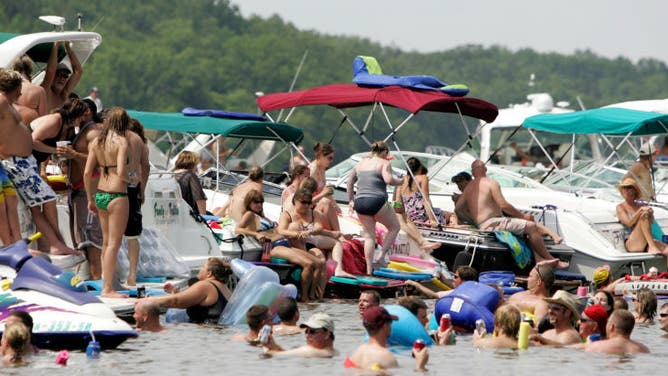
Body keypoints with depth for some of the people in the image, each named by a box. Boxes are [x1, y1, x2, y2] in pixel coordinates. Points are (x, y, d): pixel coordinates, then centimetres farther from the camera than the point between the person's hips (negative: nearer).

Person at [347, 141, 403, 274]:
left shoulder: (360, 164, 18)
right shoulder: (383, 163, 0)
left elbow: (349, 182, 17)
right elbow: (388, 179, -15)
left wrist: (350, 200, 22)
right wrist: (400, 182, 3)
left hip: (360, 202, 6)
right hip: (377, 201, -6)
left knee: (369, 236, 12)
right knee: (394, 227, 15)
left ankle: (369, 269, 6)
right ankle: (381, 256, 2)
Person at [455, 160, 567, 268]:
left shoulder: (469, 187, 16)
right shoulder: (491, 183, -7)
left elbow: (458, 208, 13)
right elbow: (504, 206, -13)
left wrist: (474, 218, 20)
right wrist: (522, 215, -3)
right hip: (492, 223, -9)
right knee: (531, 226, -14)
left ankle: (539, 258, -1)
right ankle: (549, 258, -9)